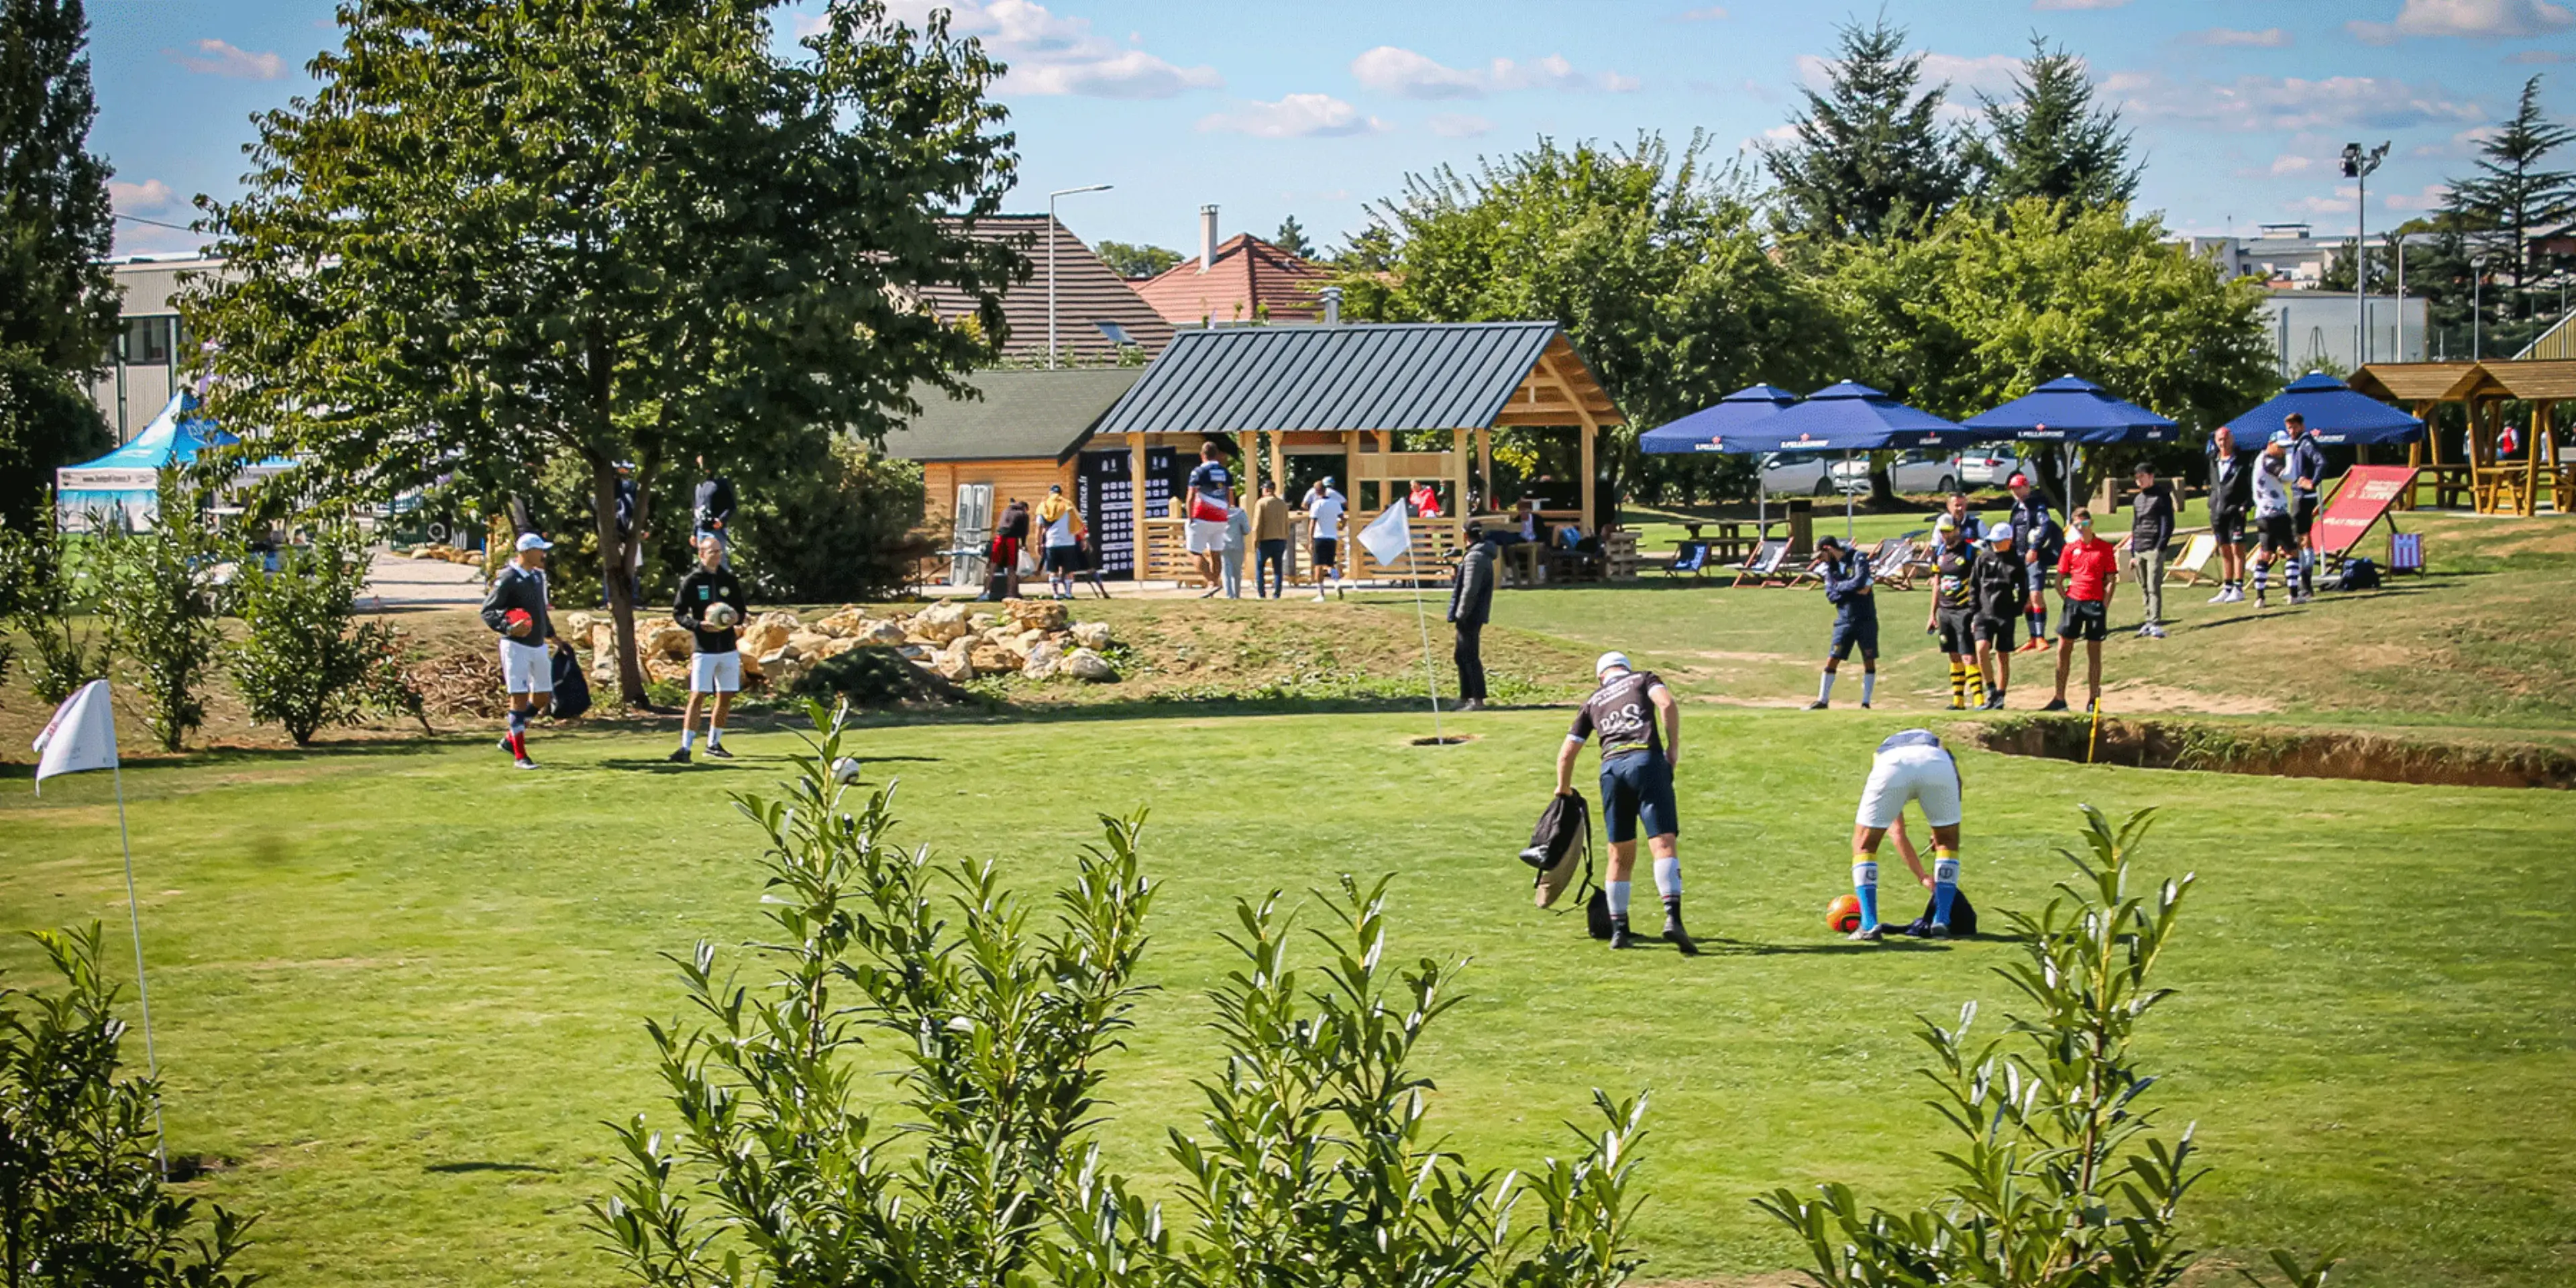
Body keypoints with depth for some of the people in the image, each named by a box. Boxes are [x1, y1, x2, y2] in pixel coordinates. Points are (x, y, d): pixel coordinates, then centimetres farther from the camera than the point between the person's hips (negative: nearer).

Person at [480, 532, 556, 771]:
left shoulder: (538, 576, 10)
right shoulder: (508, 579, -15)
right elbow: (487, 611, -17)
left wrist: (550, 634, 25)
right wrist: (508, 628, -31)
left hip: (539, 646, 8)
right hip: (516, 646, -8)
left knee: (542, 697, 11)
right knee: (519, 698, -7)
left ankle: (510, 740, 26)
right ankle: (520, 755, -2)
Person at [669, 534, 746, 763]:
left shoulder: (729, 579, 7)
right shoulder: (691, 581, -4)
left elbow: (741, 607, 15)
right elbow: (678, 613, -3)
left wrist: (736, 618, -8)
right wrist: (699, 625, -19)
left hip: (729, 647, 5)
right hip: (704, 648, -5)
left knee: (726, 697, 9)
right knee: (698, 695, -10)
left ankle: (714, 743, 22)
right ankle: (685, 747, -11)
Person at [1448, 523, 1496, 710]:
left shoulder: (1474, 557, -17)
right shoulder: (1483, 555, 15)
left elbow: (1470, 589, -21)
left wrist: (1461, 614, -18)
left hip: (1470, 616, -10)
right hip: (1474, 616, 10)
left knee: (1470, 657, -7)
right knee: (1461, 656, 16)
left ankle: (1478, 700, -6)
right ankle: (1465, 698, 22)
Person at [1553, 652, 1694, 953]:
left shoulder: (1593, 702, 27)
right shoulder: (1643, 679, 20)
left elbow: (1567, 752, 26)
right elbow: (1667, 704, -2)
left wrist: (1564, 788, 41)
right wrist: (1674, 747, 3)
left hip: (1611, 767, 3)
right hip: (1647, 760, -3)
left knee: (1620, 855, 14)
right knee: (1664, 844, -12)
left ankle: (1619, 930, 15)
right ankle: (1672, 917, -30)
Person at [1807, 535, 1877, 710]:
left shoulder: (1858, 559, -8)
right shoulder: (1830, 567, 8)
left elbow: (1859, 582, -24)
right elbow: (1831, 596, 0)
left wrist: (1840, 586, -8)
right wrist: (1855, 590, -13)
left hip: (1866, 619, -4)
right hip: (1844, 621, 4)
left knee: (1869, 661, 1)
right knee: (1832, 660, 1)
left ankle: (1866, 702, 9)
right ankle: (1822, 700, 8)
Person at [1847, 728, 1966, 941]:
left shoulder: (1881, 751, 44)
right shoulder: (1942, 748, 43)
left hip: (1891, 764, 0)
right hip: (1937, 765, 0)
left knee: (1864, 844, 21)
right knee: (1948, 841, 26)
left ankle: (1869, 926, 8)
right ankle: (1941, 923, 17)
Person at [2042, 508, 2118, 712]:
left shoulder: (2105, 548, 0)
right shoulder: (2070, 548, 6)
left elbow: (2111, 580, 0)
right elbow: (2059, 580, 10)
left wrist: (2104, 606, -7)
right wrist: (2066, 600, -1)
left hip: (2096, 603, -2)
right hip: (2073, 600, 2)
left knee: (2094, 652, 4)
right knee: (2063, 649, 0)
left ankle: (2093, 701, 9)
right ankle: (2059, 699, 6)